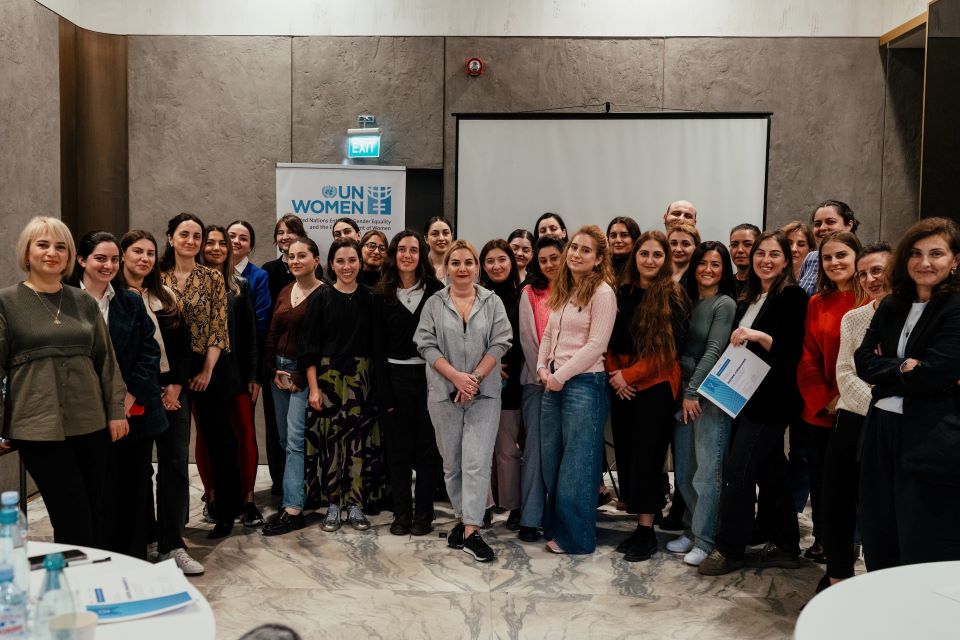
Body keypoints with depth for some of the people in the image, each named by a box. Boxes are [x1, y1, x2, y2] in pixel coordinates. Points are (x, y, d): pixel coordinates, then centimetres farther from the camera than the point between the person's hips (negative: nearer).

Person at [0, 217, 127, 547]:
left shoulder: (84, 302, 11)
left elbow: (106, 359, 13)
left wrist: (117, 409, 7)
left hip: (91, 425, 4)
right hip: (40, 429, -3)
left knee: (93, 517, 7)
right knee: (75, 523, -6)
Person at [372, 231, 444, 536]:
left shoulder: (435, 290, 2)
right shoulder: (382, 295, 4)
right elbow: (379, 347, 2)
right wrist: (384, 393, -5)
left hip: (429, 375, -1)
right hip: (395, 376, 1)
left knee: (427, 448, 5)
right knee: (398, 449, 7)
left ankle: (423, 513, 17)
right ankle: (401, 513, 19)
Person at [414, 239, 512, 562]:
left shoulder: (492, 302, 5)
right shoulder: (434, 303, 5)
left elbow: (500, 343, -2)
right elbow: (427, 345, -2)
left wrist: (475, 377, -13)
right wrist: (456, 376, -14)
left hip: (484, 393, -1)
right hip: (444, 393, 1)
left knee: (477, 461, -8)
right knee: (452, 461, 10)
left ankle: (471, 531, -6)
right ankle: (462, 518, 25)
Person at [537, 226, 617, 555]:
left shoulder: (602, 292, -9)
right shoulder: (562, 290, 13)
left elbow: (596, 344, -15)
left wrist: (562, 376, -13)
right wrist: (542, 368, 2)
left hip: (584, 383, -7)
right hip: (553, 383, 8)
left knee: (576, 464, 1)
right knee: (551, 461, 13)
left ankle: (575, 537, 14)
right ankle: (554, 527, 27)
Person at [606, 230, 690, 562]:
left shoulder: (674, 296, -4)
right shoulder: (622, 293, 10)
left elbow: (670, 349, -9)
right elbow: (611, 341, 11)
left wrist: (630, 374, -11)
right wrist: (614, 373, -5)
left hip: (656, 385, -5)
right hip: (621, 387, 5)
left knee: (646, 454, -3)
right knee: (625, 452, 6)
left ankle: (647, 530, 6)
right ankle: (639, 523, 17)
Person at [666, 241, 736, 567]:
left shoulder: (725, 304, -5)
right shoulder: (688, 301, 14)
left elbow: (714, 351, -11)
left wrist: (693, 391, -13)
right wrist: (683, 392, 1)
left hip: (710, 396, -6)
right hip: (683, 394, 6)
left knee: (707, 473, -1)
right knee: (683, 472, 10)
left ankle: (703, 539, 11)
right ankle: (696, 528, 25)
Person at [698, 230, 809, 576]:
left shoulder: (793, 297, -7)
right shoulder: (748, 299, 15)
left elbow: (791, 350, -16)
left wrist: (759, 336, -28)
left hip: (770, 401, -8)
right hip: (746, 397, 8)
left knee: (737, 472, -7)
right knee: (771, 472, 13)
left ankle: (729, 549, 4)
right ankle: (785, 546, 24)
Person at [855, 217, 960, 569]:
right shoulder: (891, 307, 11)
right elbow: (863, 361, 4)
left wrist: (886, 372, -5)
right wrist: (902, 367, -12)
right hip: (883, 433, 7)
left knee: (926, 555, 3)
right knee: (880, 545, 16)